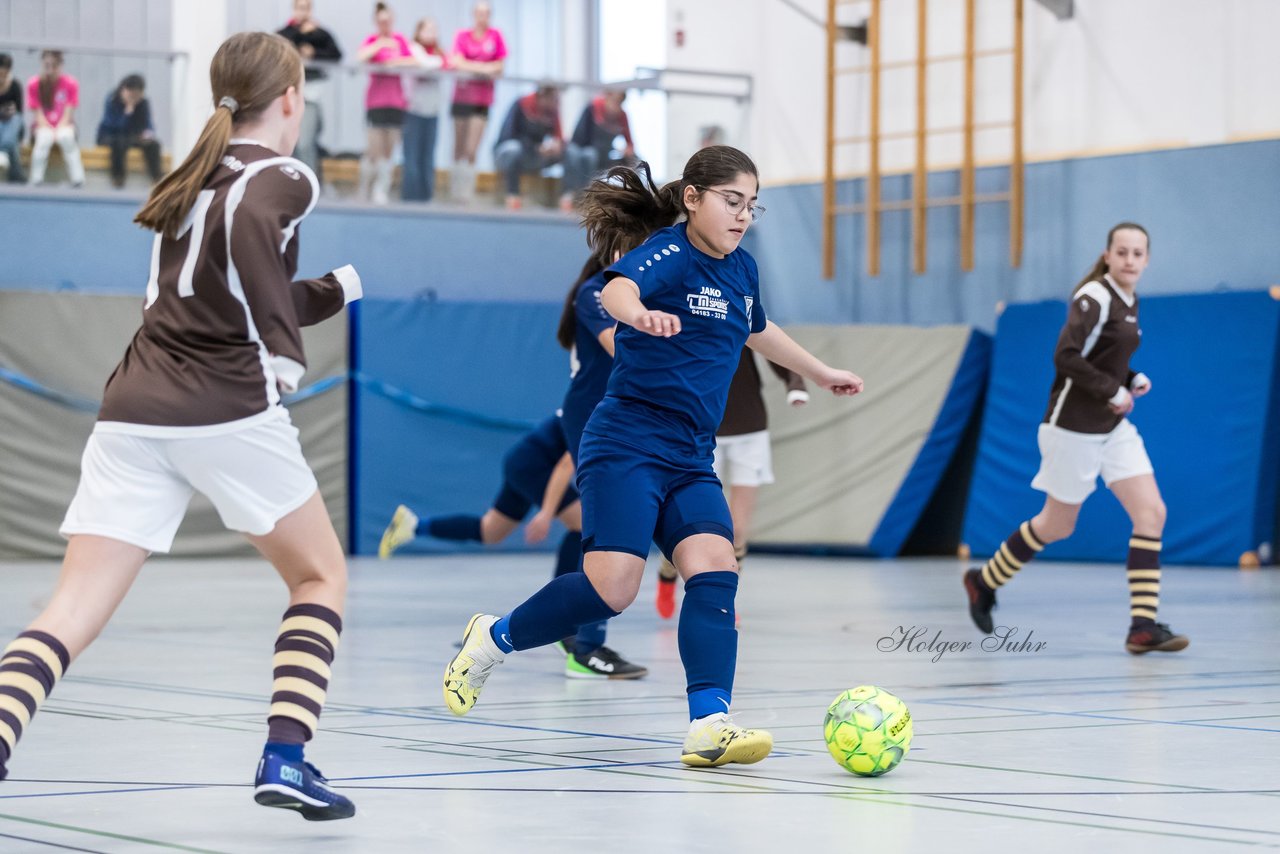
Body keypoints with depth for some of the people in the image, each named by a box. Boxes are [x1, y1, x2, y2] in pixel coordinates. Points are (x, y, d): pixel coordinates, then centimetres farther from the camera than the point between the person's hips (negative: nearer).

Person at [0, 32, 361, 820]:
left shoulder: (194, 178, 23)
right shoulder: (281, 178, 1)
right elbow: (245, 228, -24)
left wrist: (340, 287, 46)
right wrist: (285, 352, -17)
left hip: (134, 415, 6)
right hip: (230, 414, -6)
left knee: (72, 615, -3)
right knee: (321, 576, 17)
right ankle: (285, 760, 6)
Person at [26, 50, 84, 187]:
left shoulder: (71, 84, -3)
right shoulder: (34, 84, -3)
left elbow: (68, 114, -7)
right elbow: (39, 115, -6)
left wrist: (58, 130, -21)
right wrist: (49, 129, -20)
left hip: (63, 126, 0)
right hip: (44, 126, 0)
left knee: (66, 137, -36)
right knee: (44, 138, -36)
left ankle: (77, 179, -36)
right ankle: (37, 181, -34)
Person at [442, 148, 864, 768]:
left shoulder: (741, 270, 14)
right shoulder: (668, 254, -10)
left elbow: (758, 332, 37)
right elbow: (615, 289, -34)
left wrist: (822, 374, 49)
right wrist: (640, 314, -58)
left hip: (690, 460, 7)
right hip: (627, 444, -7)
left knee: (715, 573, -14)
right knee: (611, 587, -17)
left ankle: (709, 725, -22)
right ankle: (491, 640, 6)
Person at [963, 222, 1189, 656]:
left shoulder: (1129, 302, 10)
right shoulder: (1094, 298, -17)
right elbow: (1066, 358, -26)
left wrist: (1132, 380, 4)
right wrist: (1114, 391, -21)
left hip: (1113, 426, 8)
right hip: (1074, 425, -8)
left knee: (1152, 513, -7)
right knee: (1057, 526, 6)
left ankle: (1143, 627, -9)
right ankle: (984, 581, 30)